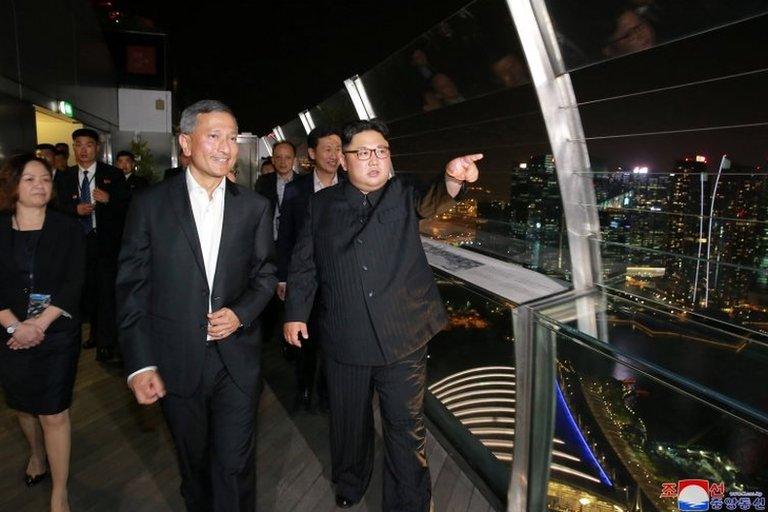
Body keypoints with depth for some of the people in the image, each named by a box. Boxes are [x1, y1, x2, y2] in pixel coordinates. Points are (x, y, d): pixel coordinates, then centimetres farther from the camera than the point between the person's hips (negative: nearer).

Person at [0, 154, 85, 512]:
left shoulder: (68, 229, -2)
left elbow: (73, 284, -8)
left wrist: (40, 323, -17)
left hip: (57, 335, -2)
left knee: (54, 414, -1)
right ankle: (36, 454, 48)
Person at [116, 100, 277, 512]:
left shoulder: (254, 207, 0)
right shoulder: (150, 204, -4)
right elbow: (132, 287, -3)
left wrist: (242, 313, -12)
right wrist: (139, 364, -8)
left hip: (237, 358, 0)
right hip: (175, 362, 0)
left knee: (235, 465, 5)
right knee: (193, 462, 20)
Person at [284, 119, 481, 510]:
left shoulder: (403, 195, 0)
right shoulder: (322, 204, 4)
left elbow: (431, 202, -21)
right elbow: (304, 263, 8)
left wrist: (452, 179, -42)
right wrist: (295, 311, 3)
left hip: (403, 339, -1)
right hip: (344, 341, 2)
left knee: (406, 429, 9)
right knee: (349, 421, 21)